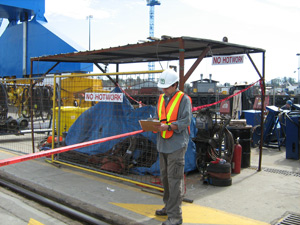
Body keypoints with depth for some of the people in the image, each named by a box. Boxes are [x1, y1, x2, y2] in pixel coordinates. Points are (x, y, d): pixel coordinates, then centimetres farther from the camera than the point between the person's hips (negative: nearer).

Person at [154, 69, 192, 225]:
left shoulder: (184, 99, -8)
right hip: (163, 144, 8)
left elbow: (185, 121, -15)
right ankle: (169, 207, 32)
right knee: (165, 177, 16)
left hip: (176, 144, -8)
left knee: (174, 180, -7)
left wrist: (168, 126, -27)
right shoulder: (161, 98, 14)